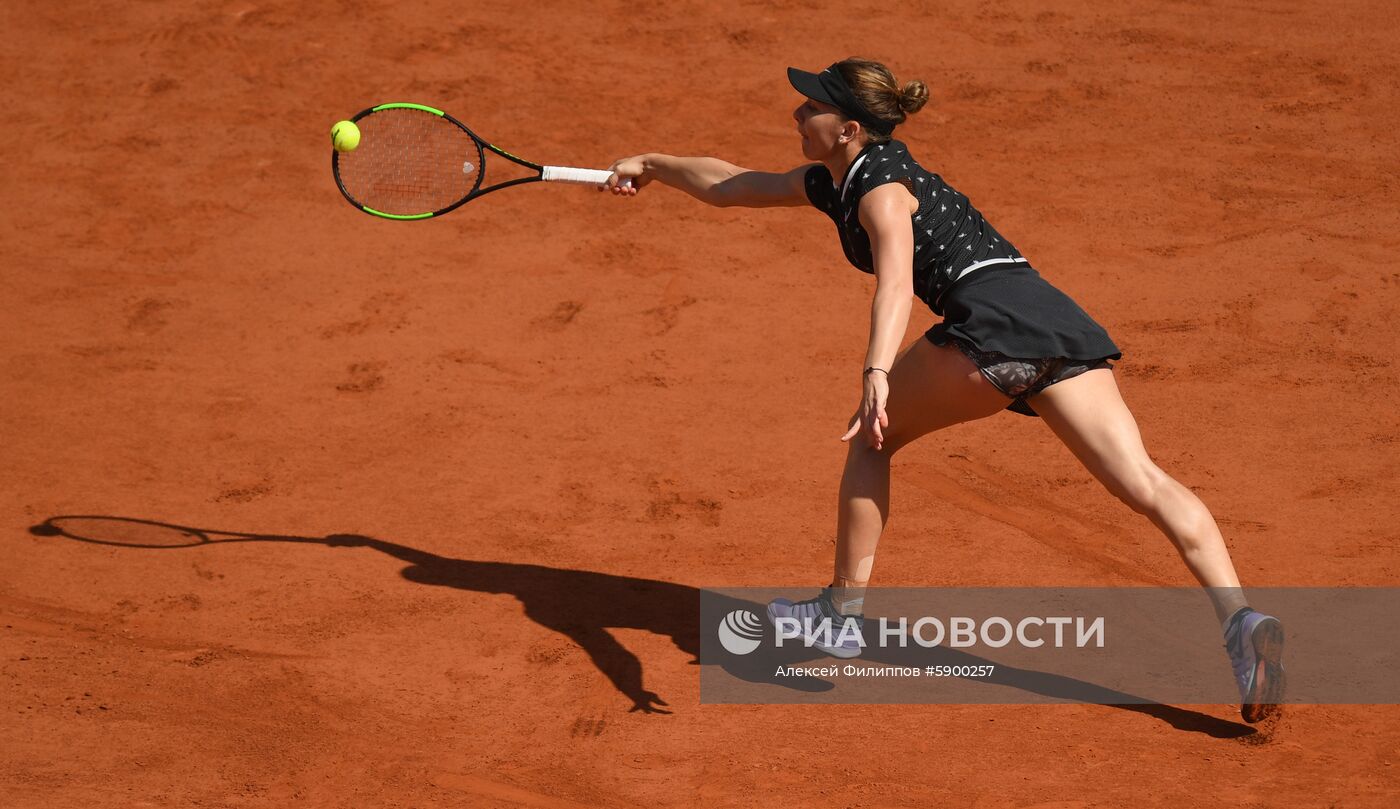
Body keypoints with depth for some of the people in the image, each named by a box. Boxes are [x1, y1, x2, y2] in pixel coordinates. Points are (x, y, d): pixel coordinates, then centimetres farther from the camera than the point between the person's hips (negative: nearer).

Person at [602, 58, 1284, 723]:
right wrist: (655, 166, 51)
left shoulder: (881, 187, -1)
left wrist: (877, 373, -37)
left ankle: (843, 611, 15)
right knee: (1148, 484, -6)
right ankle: (1238, 618, -23)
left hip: (995, 324, -9)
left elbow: (897, 280, -22)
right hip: (1062, 322, 9)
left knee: (874, 435, 13)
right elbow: (730, 187, 41)